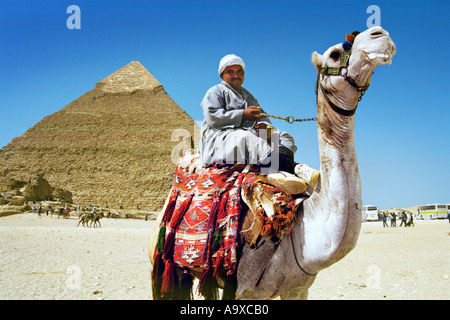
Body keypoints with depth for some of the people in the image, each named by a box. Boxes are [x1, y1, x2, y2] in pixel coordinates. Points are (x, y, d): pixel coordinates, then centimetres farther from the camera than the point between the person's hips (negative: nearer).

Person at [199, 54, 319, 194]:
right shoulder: (215, 92, 11)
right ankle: (294, 167, -57)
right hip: (222, 136, -7)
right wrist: (243, 114, -10)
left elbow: (263, 116, 27)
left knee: (284, 137, -12)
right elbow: (212, 117, -7)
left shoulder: (248, 95, 33)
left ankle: (277, 171, -48)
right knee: (246, 139, -39)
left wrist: (264, 124, 0)